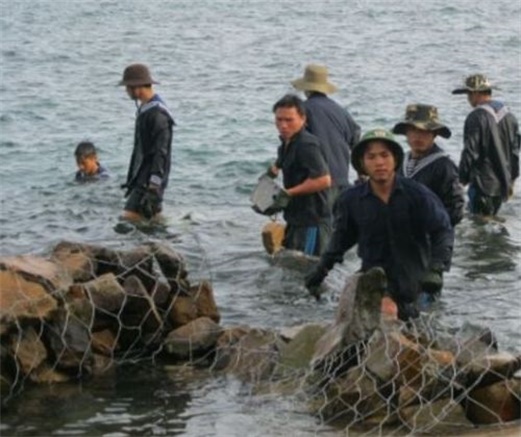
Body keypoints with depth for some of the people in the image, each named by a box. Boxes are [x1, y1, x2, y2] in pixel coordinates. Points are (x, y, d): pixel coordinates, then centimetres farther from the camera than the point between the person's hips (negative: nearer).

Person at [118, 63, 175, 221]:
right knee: (152, 219, 12)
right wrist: (131, 179, 23)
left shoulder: (157, 114, -18)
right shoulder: (144, 109, 14)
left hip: (150, 180, -10)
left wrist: (154, 185, -26)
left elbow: (161, 153, -22)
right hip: (141, 176, 10)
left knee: (129, 217, -17)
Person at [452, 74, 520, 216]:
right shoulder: (508, 115, 10)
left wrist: (462, 179, -6)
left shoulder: (476, 117, -16)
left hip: (483, 184, -8)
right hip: (503, 184, 8)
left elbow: (470, 153, -16)